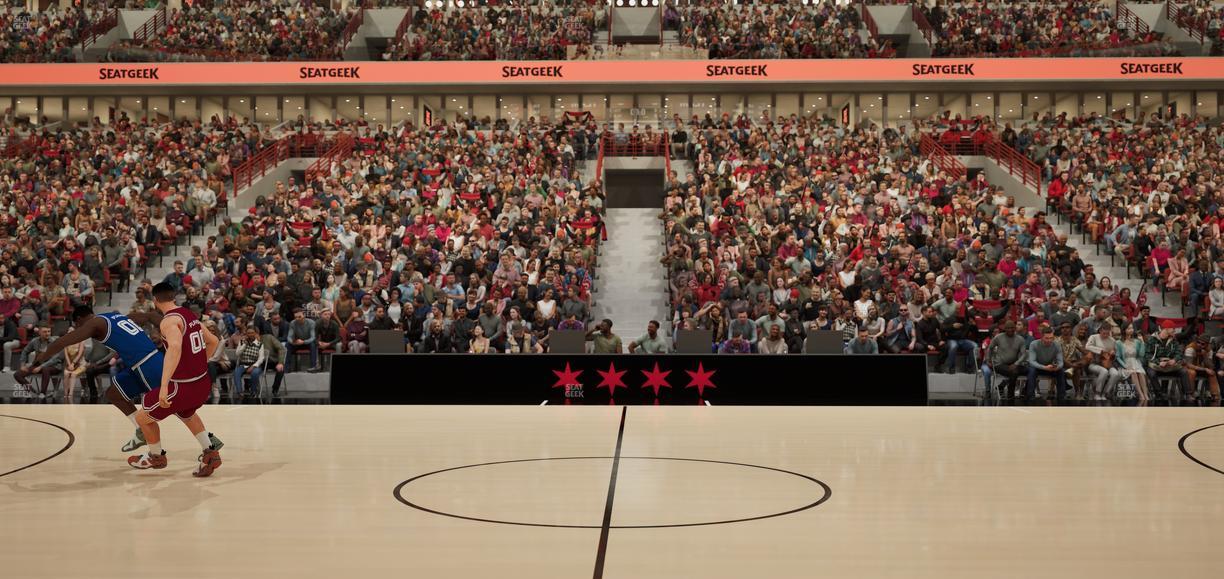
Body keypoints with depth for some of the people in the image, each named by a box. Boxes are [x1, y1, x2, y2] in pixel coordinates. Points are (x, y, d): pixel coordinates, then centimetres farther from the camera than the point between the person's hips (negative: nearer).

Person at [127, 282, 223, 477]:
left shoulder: (169, 321, -16)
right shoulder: (190, 315, 9)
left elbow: (175, 347, -35)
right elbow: (214, 342, 22)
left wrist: (164, 386, -40)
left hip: (183, 387, -8)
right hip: (204, 384, 8)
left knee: (142, 417, 14)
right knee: (186, 413, 38)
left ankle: (156, 457, 35)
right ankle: (209, 453, 25)